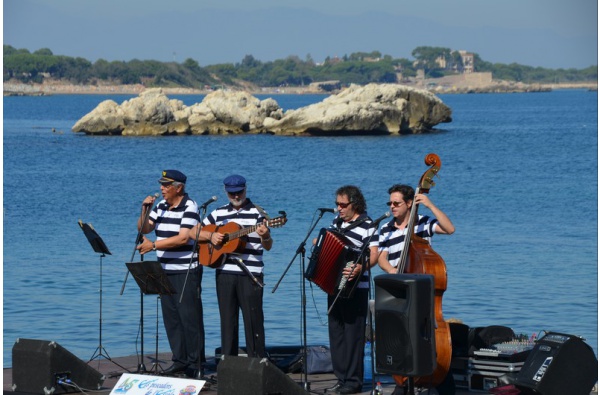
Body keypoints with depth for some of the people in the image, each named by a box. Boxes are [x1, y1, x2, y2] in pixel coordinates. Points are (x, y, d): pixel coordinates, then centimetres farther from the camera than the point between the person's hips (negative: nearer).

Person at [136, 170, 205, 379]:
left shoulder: (189, 207, -10)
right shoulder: (161, 206, 12)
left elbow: (183, 238, -19)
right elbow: (143, 229, 12)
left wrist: (153, 245, -20)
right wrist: (145, 209, -5)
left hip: (187, 271, -7)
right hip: (166, 271, 7)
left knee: (189, 317, -6)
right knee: (170, 316, 8)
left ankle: (196, 363, -1)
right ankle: (180, 360, 15)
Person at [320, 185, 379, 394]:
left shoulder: (367, 225, -9)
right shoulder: (337, 221, 13)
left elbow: (373, 255, -17)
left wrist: (360, 268, -34)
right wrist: (318, 244, 8)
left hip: (355, 289, -8)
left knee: (353, 334, -6)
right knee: (336, 332, 9)